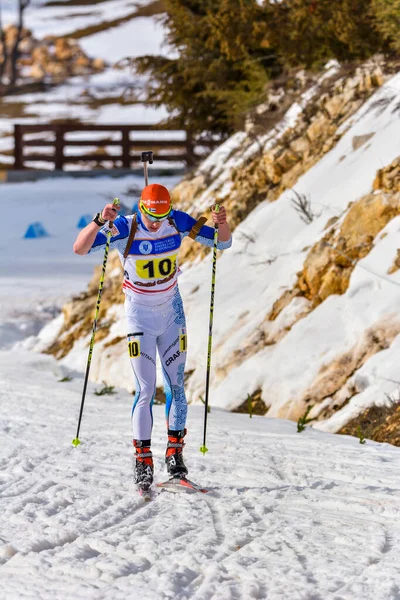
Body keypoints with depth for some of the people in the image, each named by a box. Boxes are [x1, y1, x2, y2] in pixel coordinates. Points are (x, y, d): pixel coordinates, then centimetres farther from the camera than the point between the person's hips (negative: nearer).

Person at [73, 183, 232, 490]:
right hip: (140, 315, -3)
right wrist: (100, 221, -45)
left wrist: (222, 223, -27)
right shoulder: (124, 229, -19)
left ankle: (175, 452, 12)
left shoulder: (178, 222, -11)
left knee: (176, 385, 2)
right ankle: (143, 460, -2)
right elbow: (80, 248, -29)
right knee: (146, 389, -8)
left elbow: (223, 243, -4)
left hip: (172, 312, 3)